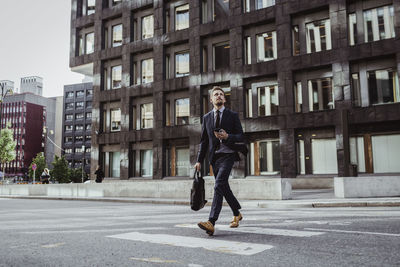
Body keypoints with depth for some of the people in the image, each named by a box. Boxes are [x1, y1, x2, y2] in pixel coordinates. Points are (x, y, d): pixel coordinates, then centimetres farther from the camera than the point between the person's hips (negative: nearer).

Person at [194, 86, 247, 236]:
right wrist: (199, 160, 8)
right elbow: (204, 140, 14)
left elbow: (240, 136, 1)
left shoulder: (232, 115, 4)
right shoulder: (206, 117, 13)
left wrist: (227, 136, -19)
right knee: (224, 187, 13)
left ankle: (211, 222, -26)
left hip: (228, 154, -5)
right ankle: (237, 214, 33)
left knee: (219, 185, -19)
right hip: (214, 156, 5)